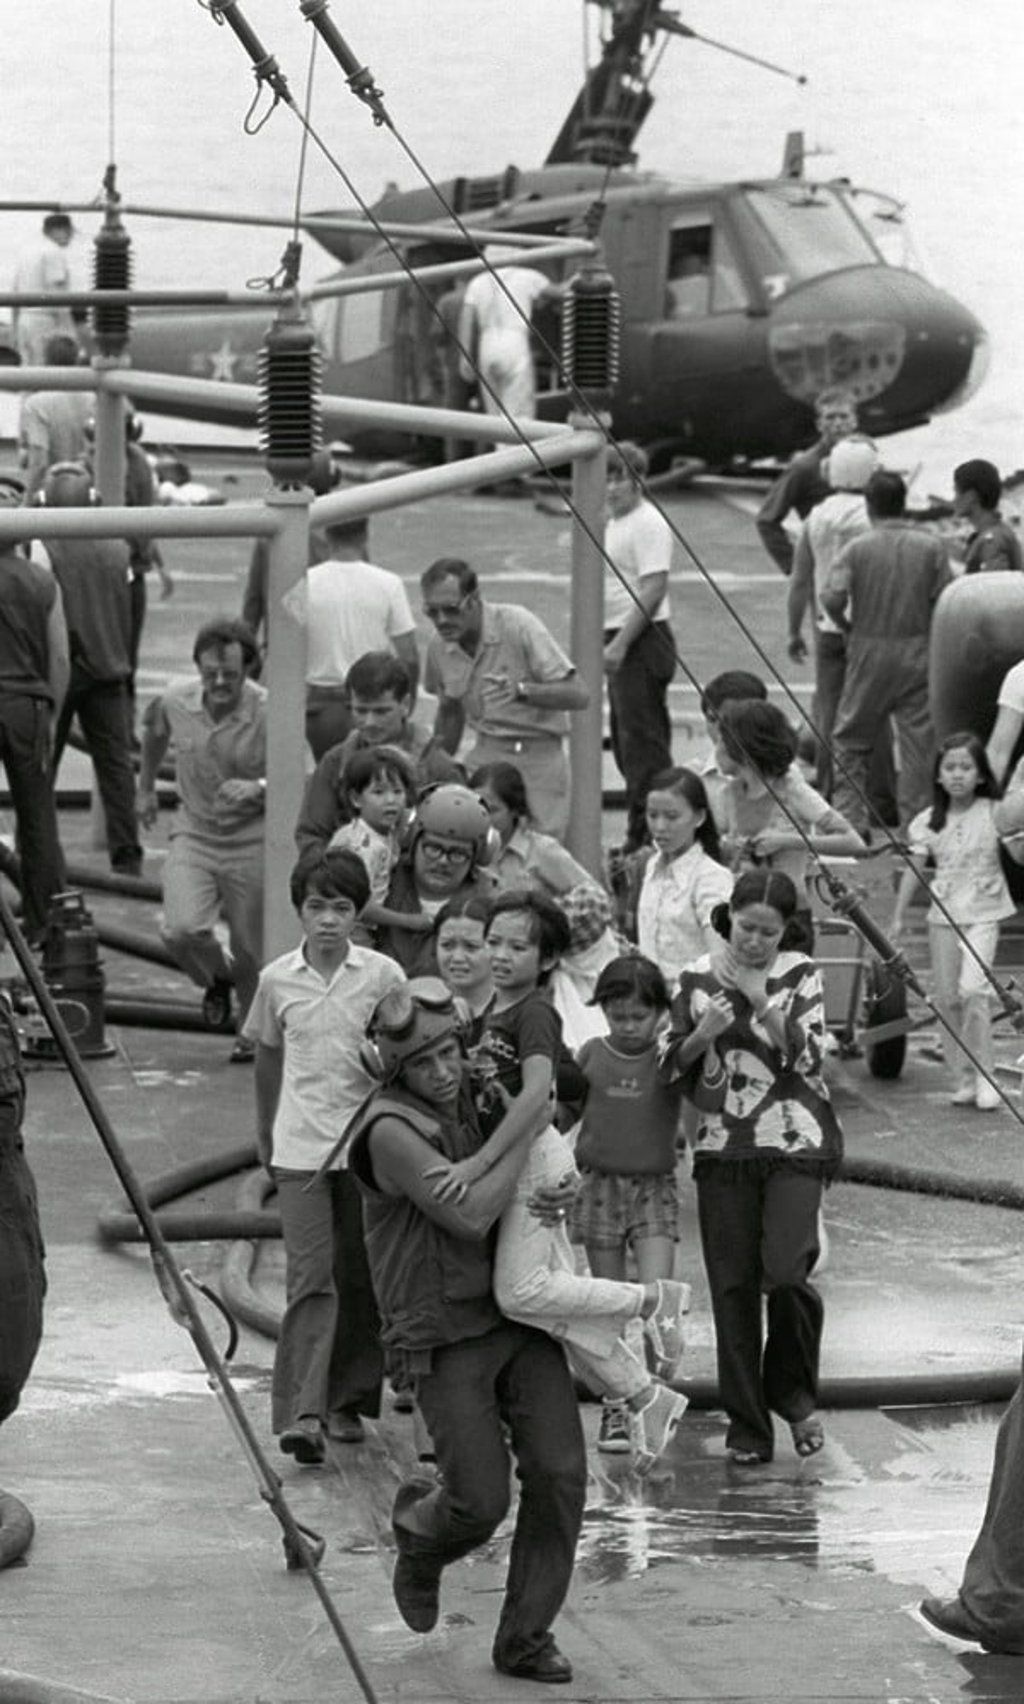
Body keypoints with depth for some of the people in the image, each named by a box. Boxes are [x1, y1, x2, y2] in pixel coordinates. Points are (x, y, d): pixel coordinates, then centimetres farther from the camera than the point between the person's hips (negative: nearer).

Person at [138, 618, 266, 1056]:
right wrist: (146, 787, 28)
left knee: (250, 950, 5)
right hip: (194, 834, 3)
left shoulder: (268, 713, -19)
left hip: (251, 842, -3)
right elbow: (154, 729, 19)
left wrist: (258, 788, -37)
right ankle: (217, 977, 17)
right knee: (182, 930, -18)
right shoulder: (175, 704, -6)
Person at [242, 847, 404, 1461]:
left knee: (360, 1277, 8)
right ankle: (302, 1412, -15)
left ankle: (349, 1400, 22)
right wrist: (265, 1136, 23)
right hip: (300, 1149, 0)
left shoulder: (383, 976, -3)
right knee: (310, 1277, -10)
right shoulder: (278, 980, 1)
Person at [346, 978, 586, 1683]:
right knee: (481, 1501, -8)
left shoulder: (474, 1100, 7)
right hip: (446, 1339, -6)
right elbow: (472, 1215, -25)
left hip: (519, 1315, 6)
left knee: (559, 1475, -5)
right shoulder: (392, 1130, -17)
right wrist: (527, 1127, -16)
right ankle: (421, 1534, 29)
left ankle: (527, 1638, 7)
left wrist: (561, 1192, -4)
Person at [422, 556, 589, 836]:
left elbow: (579, 695, -19)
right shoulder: (440, 645, 1)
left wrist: (521, 690, -33)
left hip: (538, 757, -4)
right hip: (485, 755, 4)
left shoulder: (518, 625, -15)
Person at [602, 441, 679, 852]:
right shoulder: (614, 522, 17)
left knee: (642, 741, -9)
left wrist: (619, 645, -23)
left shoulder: (648, 523, -14)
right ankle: (640, 834, 20)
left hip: (642, 641, -11)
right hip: (620, 642, 11)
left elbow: (653, 590, -21)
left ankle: (646, 838, -9)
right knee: (625, 739, 14)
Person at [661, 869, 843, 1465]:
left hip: (795, 1145, -2)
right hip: (724, 1148, 2)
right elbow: (671, 1065, 7)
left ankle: (794, 1392, 9)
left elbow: (809, 1056, -10)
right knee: (732, 1286, 2)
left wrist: (760, 1000, -18)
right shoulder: (698, 978, 6)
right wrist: (703, 1034, -12)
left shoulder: (800, 975, 1)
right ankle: (747, 1425, 12)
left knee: (785, 1270, -17)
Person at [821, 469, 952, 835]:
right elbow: (944, 602, -6)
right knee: (919, 742, 5)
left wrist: (847, 624, 2)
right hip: (918, 653, 0)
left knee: (851, 743, 12)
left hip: (868, 652, 0)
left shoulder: (857, 548, -6)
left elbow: (831, 596, -17)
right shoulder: (931, 547, -3)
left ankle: (849, 819, 8)